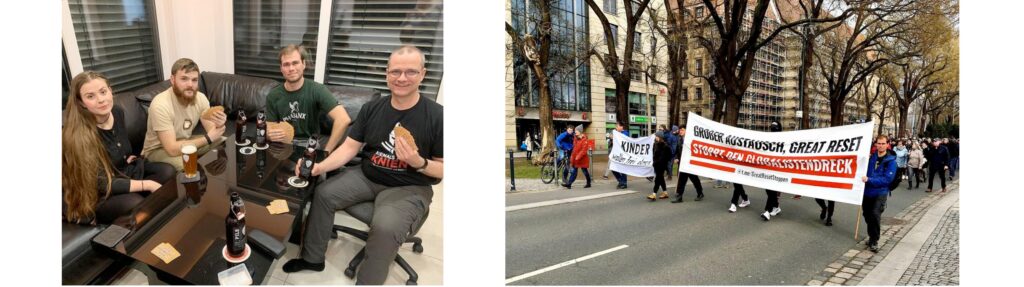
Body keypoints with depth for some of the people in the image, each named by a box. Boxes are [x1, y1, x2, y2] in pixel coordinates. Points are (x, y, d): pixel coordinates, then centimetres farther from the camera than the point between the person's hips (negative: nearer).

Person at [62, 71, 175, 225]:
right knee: (134, 203, -35)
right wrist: (148, 184, -27)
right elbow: (101, 183, -26)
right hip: (95, 197, -8)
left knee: (167, 171, -12)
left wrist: (130, 156, 2)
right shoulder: (78, 133, -25)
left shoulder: (118, 112, -4)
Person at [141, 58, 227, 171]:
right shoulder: (160, 104, -30)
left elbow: (212, 132, -10)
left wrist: (219, 125, -33)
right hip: (158, 150, -7)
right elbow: (172, 149, -33)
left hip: (186, 142, 7)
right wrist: (208, 138, -29)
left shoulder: (200, 98, -11)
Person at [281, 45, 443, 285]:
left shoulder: (437, 116, -16)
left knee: (386, 227, -31)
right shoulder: (372, 108, 0)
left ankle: (366, 281, -5)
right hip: (367, 176, 6)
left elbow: (444, 170, -11)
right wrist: (320, 167, -16)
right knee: (323, 193, -5)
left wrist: (418, 162, -30)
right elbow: (350, 147, 0)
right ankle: (312, 258, 17)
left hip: (409, 188, -5)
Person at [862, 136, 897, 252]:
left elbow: (887, 179, -16)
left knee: (875, 214, -20)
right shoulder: (871, 157, 4)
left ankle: (874, 241, -8)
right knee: (867, 216, 14)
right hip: (867, 192, 5)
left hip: (880, 193, -5)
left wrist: (869, 180, -23)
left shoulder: (891, 161, -8)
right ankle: (871, 236, 35)